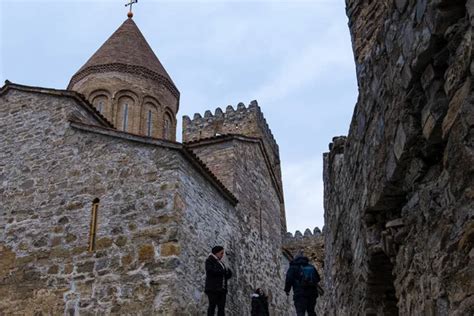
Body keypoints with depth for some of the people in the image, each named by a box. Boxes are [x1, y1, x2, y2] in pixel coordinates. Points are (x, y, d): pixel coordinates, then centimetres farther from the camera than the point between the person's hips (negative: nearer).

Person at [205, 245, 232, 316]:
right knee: (212, 306, -8)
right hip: (213, 288, -7)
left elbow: (229, 274, 15)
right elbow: (211, 271, -19)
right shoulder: (209, 260, 0)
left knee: (221, 307, 0)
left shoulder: (220, 262, 21)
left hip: (221, 289, 7)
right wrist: (224, 271, -10)